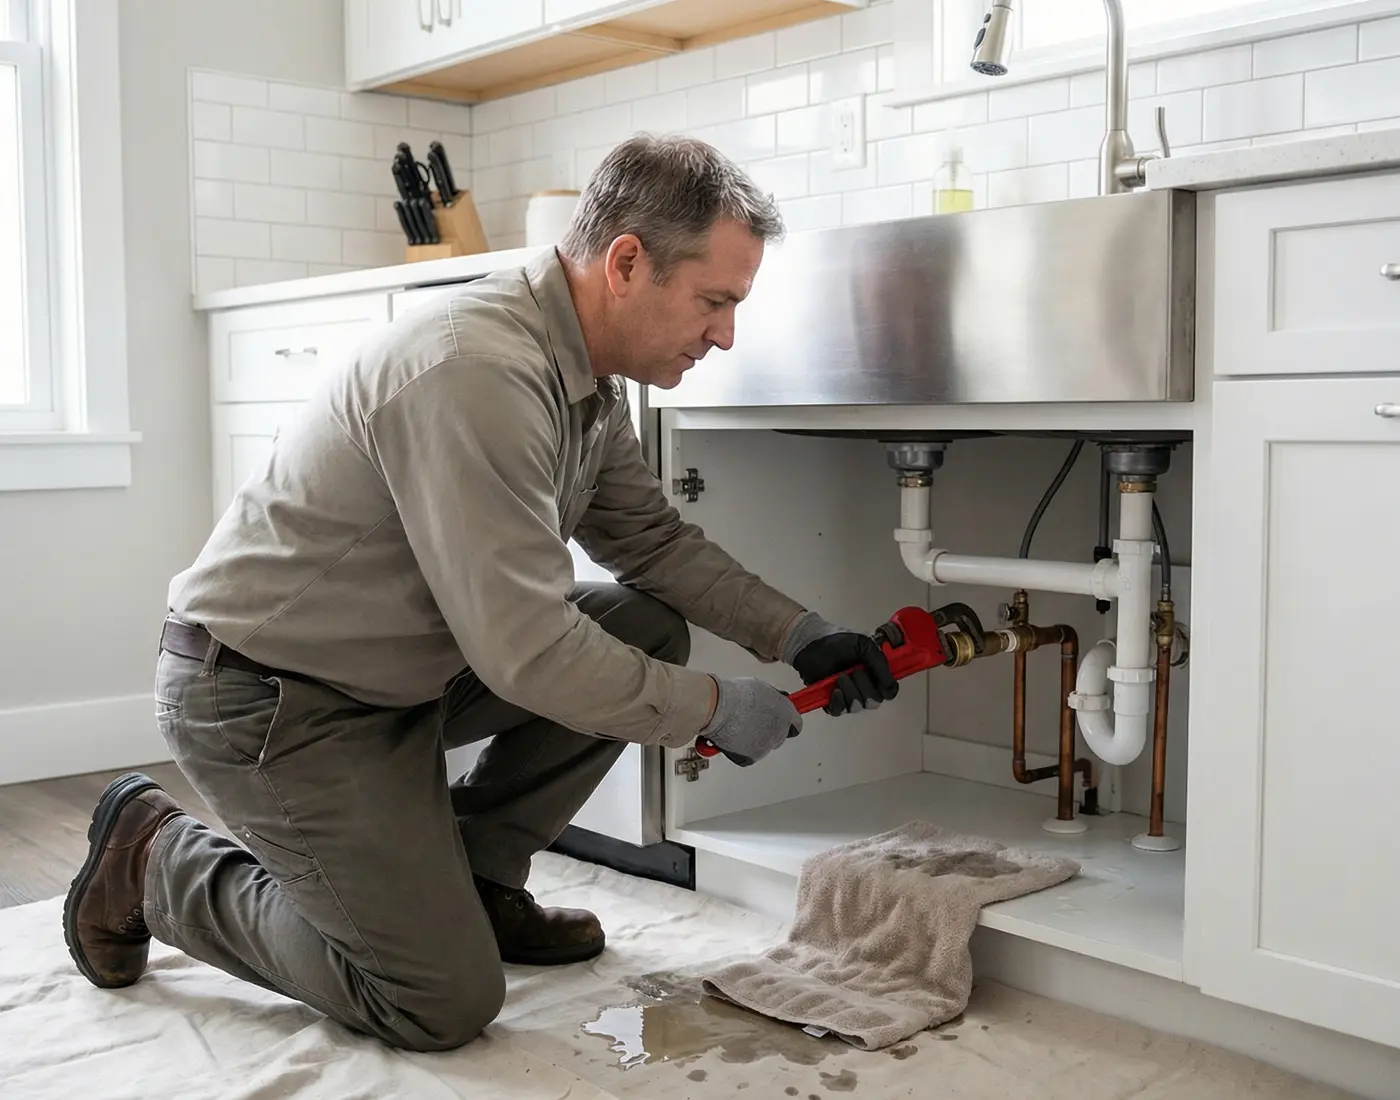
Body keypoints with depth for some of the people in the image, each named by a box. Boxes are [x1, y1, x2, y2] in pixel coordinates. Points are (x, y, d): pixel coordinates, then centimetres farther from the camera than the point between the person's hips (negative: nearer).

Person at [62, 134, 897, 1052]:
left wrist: (799, 635, -1)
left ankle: (475, 877, 11)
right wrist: (714, 708, -18)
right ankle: (156, 860, 10)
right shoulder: (478, 370, -30)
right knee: (448, 1004, -7)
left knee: (649, 629, -1)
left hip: (408, 665, 9)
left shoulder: (588, 372, 0)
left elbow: (652, 537, 10)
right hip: (263, 695, -9)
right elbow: (526, 651, -30)